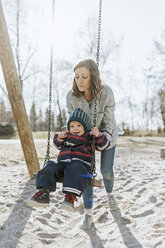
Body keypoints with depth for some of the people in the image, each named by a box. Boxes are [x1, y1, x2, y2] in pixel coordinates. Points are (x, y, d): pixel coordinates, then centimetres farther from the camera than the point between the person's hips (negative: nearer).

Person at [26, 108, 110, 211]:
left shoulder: (89, 137, 16)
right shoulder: (67, 136, 28)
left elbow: (104, 144, 9)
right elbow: (58, 144, 35)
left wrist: (98, 135, -12)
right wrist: (59, 137, 12)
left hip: (80, 164, -4)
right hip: (62, 163, 5)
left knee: (74, 171, -40)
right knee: (49, 168, -24)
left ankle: (71, 197, -51)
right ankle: (43, 193, -36)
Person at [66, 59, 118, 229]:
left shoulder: (106, 92, -32)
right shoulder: (71, 96, -26)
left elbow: (108, 122, -24)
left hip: (106, 134, -1)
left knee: (106, 170, 8)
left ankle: (109, 193, 42)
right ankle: (88, 213, 6)